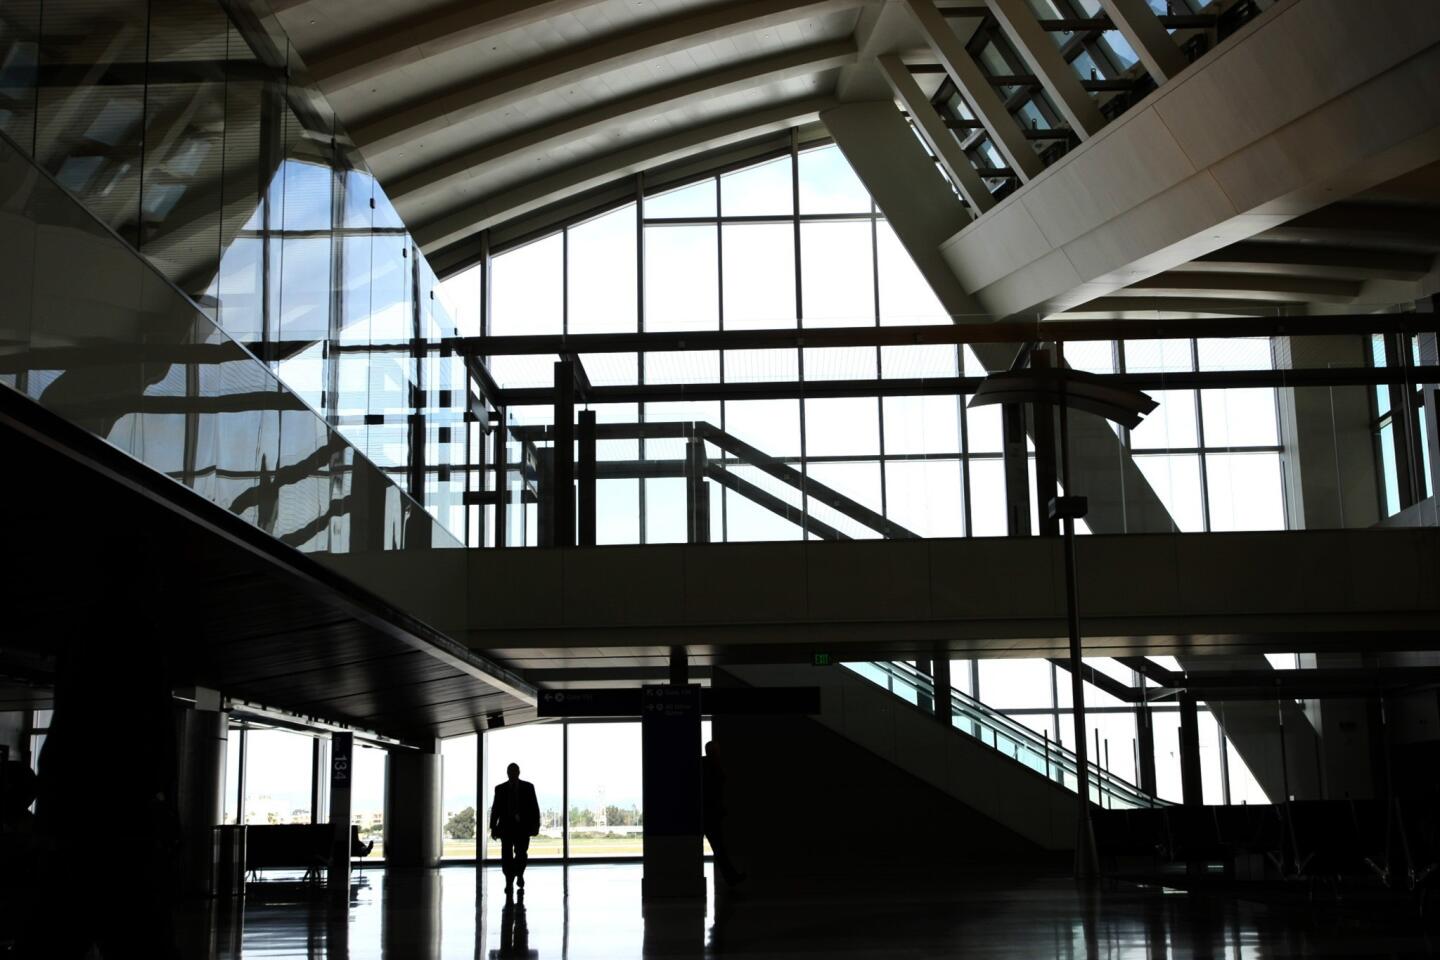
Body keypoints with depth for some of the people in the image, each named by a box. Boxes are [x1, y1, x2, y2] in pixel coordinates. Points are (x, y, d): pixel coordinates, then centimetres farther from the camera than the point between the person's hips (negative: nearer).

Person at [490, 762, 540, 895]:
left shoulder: (528, 787, 5)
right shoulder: (500, 789, 6)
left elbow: (534, 807, 5)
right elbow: (495, 809, 7)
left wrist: (536, 825, -3)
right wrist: (493, 827, 1)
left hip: (523, 827, -1)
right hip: (506, 827, 1)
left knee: (521, 854, -6)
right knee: (506, 856, -5)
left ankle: (519, 875, 22)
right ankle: (509, 883, 4)